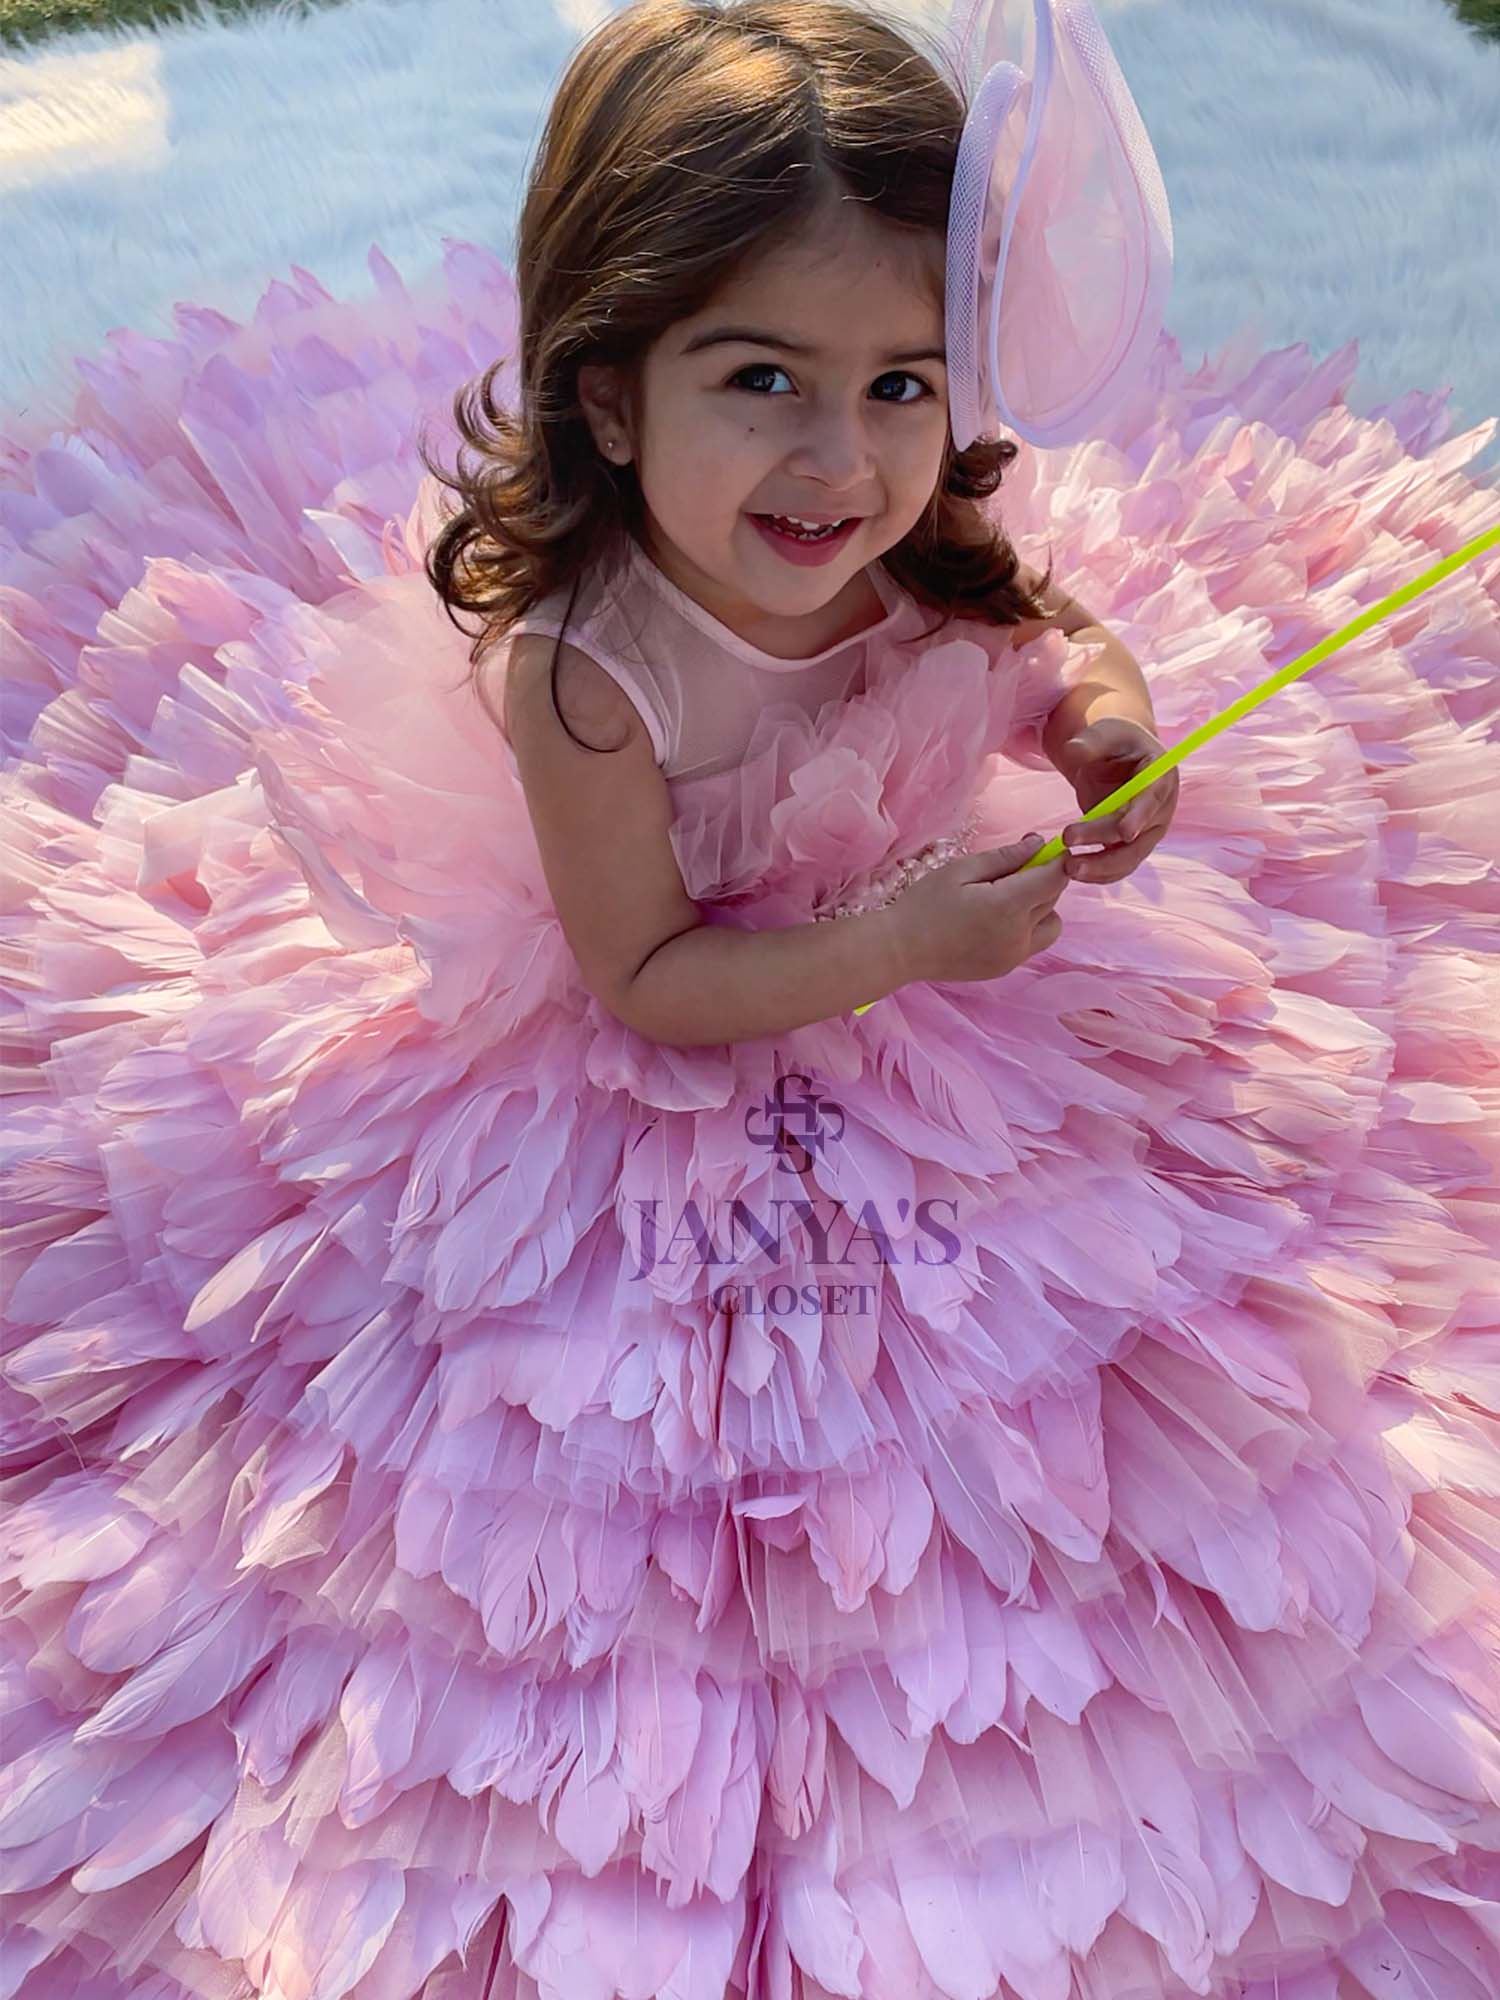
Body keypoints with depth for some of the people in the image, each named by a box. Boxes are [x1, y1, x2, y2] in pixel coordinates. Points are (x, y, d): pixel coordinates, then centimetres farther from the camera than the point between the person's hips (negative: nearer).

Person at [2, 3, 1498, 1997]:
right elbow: (646, 983, -25)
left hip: (910, 889, 6)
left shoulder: (918, 538, -18)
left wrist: (1111, 708, -17)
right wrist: (899, 939, -33)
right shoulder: (586, 672, -34)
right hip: (644, 1073, -5)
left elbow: (1055, 611, 5)